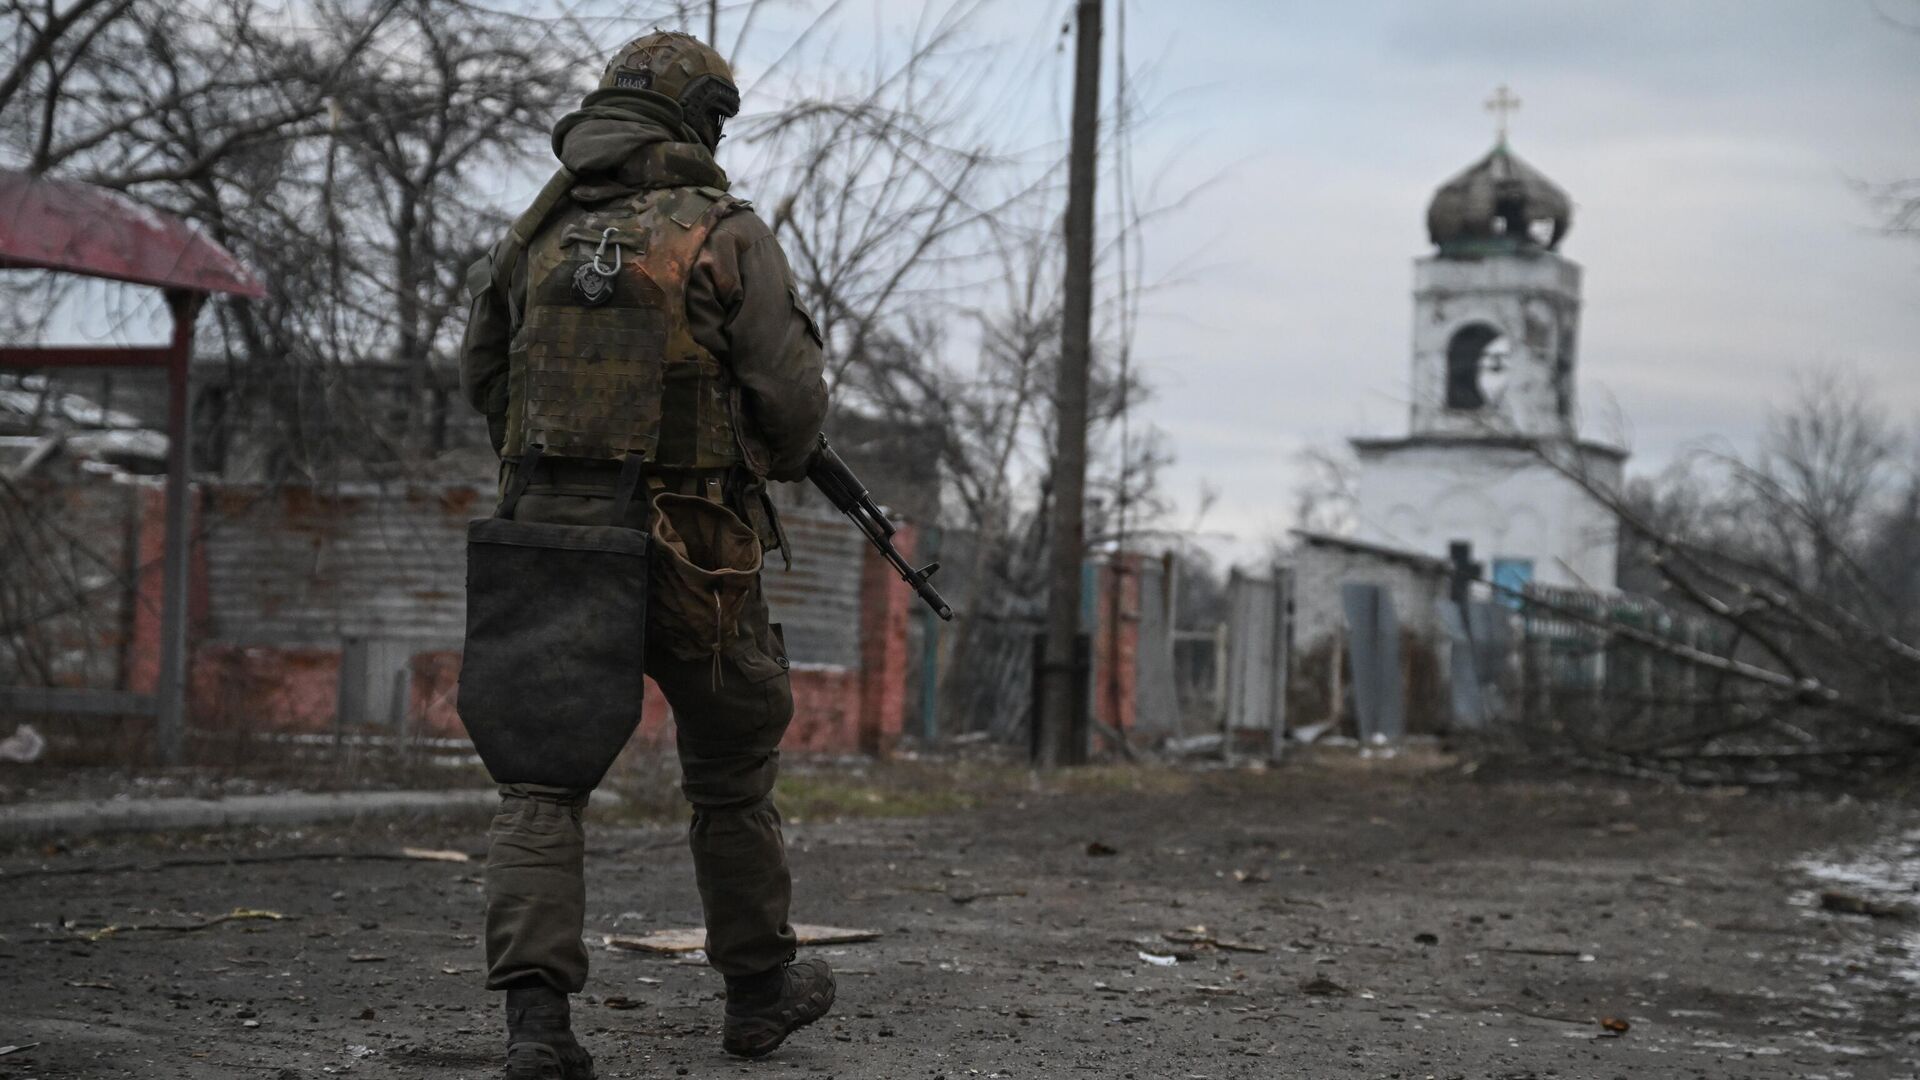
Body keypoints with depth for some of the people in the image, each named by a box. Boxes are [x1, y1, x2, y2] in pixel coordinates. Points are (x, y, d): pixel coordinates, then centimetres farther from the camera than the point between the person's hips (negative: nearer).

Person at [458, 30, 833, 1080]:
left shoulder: (533, 236, 7)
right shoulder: (728, 236, -6)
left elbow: (480, 379, 18)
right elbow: (793, 401, -6)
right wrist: (775, 458, 16)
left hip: (549, 532, 3)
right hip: (693, 550, -2)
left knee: (541, 778, 4)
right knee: (731, 776, 15)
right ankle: (758, 987, 28)